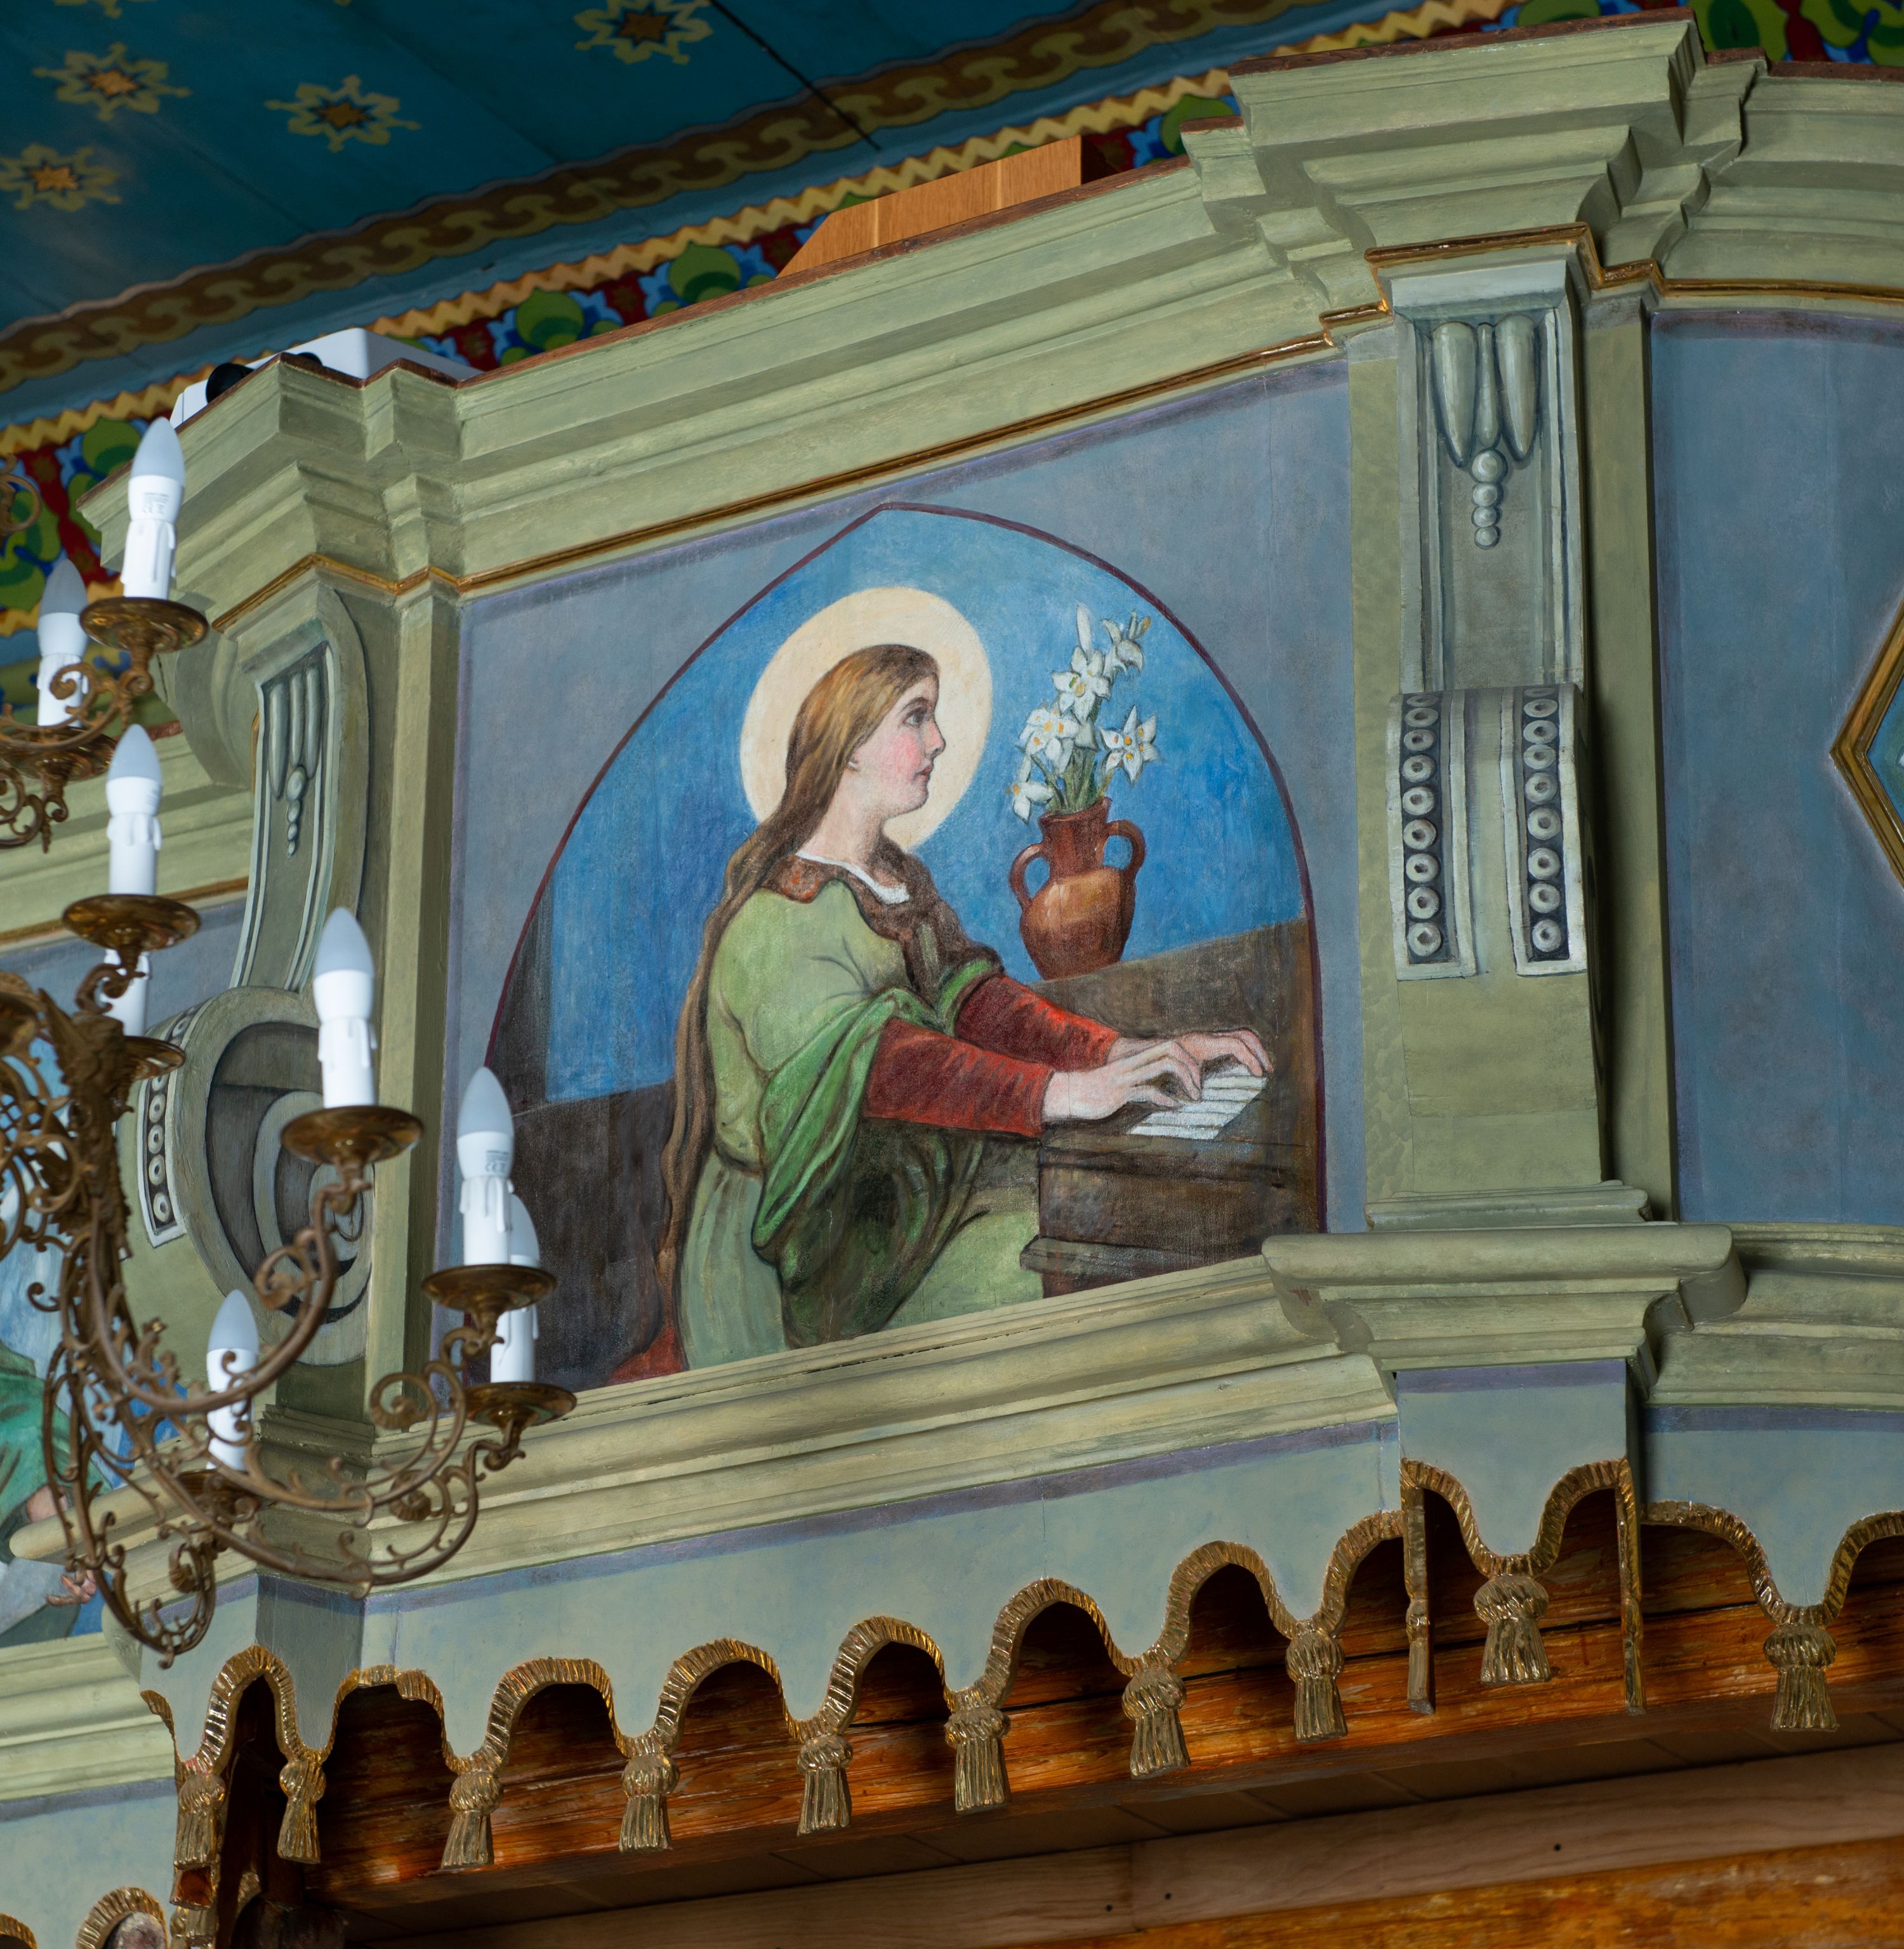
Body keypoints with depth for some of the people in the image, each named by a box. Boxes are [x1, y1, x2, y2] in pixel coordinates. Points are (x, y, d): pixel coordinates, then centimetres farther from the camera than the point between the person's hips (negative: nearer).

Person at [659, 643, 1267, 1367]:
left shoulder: (902, 882, 15)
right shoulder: (778, 912, -17)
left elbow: (972, 1001, 4)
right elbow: (873, 1061, -33)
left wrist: (1121, 1051, -13)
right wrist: (1058, 1093, -42)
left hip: (910, 1186, 8)